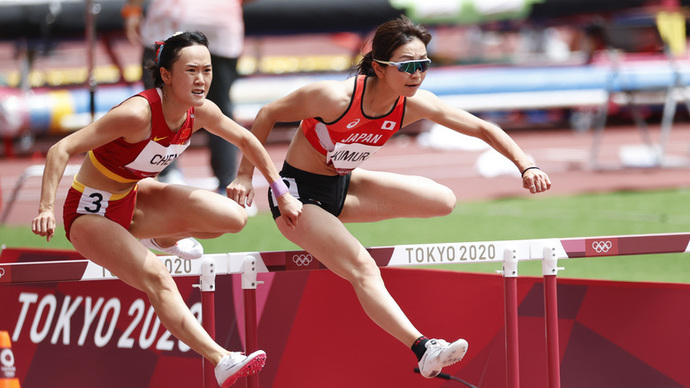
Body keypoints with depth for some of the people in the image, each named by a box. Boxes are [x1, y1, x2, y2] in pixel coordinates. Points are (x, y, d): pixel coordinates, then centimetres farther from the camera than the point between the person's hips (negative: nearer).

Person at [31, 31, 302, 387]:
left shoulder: (200, 112, -10)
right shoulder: (138, 114, -32)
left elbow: (245, 140, 10)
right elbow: (61, 150, -32)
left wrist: (282, 195, 14)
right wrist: (46, 208, -42)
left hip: (132, 198, 7)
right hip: (91, 214, -7)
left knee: (234, 218, -6)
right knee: (156, 278, -29)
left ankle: (164, 238, 23)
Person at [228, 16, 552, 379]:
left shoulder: (416, 104, -13)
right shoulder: (334, 97, -30)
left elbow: (483, 129, -5)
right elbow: (268, 114, -16)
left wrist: (526, 166, -17)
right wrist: (245, 176, -14)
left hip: (342, 186, 7)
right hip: (297, 195, -7)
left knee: (443, 201, -4)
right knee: (363, 269, -26)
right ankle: (423, 349, -33)